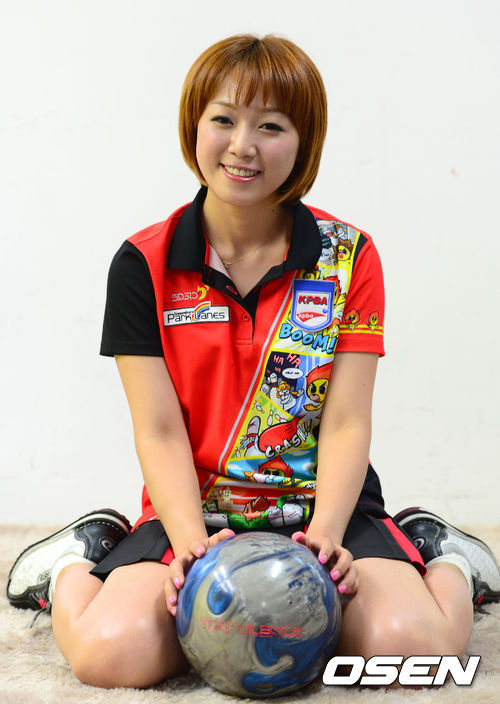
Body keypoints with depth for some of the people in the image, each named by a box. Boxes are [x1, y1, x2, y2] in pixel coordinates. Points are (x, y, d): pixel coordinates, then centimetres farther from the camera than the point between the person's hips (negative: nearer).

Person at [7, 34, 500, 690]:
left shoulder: (349, 255, -2)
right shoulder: (144, 264, -4)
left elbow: (346, 423, -6)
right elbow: (159, 432, -6)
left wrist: (327, 535, -21)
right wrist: (193, 544, -21)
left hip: (325, 508, 1)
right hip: (194, 513, 0)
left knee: (405, 641, -25)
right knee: (112, 652, -25)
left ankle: (436, 553, 11)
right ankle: (78, 560, 11)